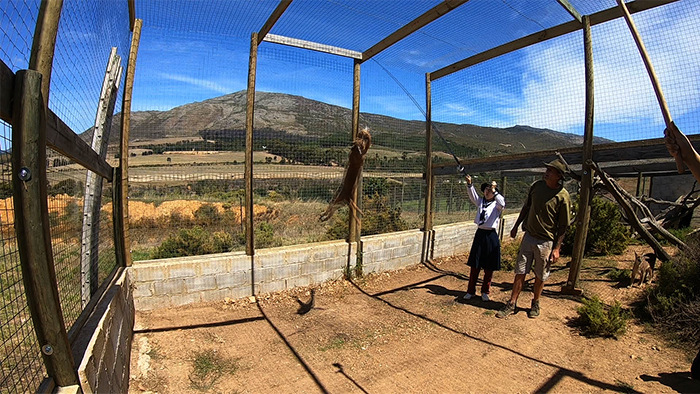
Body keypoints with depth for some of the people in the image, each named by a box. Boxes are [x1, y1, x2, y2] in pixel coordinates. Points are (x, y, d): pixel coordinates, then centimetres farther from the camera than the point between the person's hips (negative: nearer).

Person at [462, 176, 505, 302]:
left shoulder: (496, 204, -2)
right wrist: (469, 184, -26)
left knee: (489, 267, 7)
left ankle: (485, 291, 25)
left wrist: (494, 191, -31)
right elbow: (472, 195, -9)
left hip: (491, 236, -2)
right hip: (480, 234, 3)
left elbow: (502, 204, -24)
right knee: (474, 265, 7)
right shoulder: (480, 201, 7)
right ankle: (471, 291, 18)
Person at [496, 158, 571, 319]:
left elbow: (563, 226, -9)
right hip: (528, 237, 4)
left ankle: (535, 304, 32)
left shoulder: (563, 197, -13)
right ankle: (512, 305, 16)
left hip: (546, 242, -4)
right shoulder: (537, 185, 1)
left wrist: (557, 248, -10)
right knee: (520, 272, 7)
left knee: (540, 276, 12)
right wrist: (516, 226, 17)